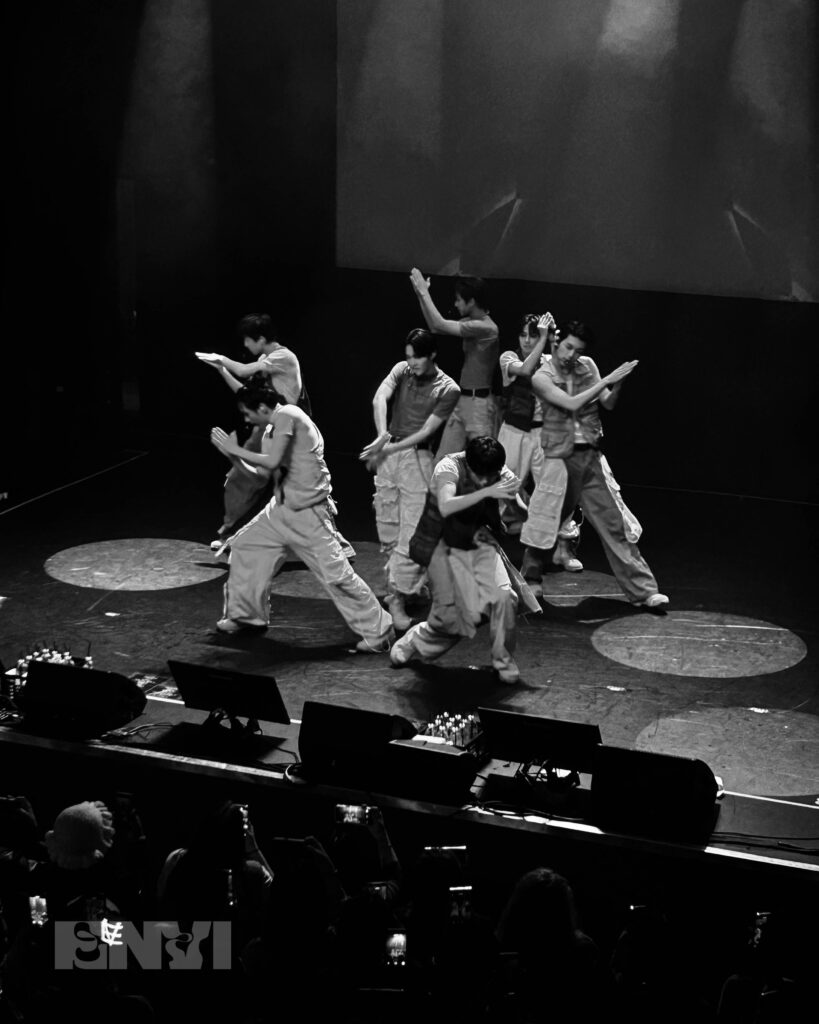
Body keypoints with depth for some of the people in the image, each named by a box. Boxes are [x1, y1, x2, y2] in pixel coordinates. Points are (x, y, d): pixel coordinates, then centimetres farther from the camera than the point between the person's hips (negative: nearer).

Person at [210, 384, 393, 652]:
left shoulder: (286, 416, -16)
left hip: (308, 512, -10)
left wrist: (234, 449, -16)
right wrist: (230, 453, 6)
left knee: (335, 573, -10)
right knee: (243, 544, 15)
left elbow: (272, 462, -25)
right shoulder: (270, 430, 11)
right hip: (282, 508, 10)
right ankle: (244, 615, 28)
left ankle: (378, 631, -1)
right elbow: (261, 472, 12)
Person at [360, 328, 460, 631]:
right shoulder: (401, 370, 4)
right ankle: (408, 583, 24)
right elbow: (379, 398, -13)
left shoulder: (448, 389, -6)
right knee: (387, 530, 9)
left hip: (417, 458, -4)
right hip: (387, 454, 4)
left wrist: (388, 449, -15)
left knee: (411, 533, -11)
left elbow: (426, 431, -9)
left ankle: (398, 599, -9)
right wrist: (382, 435, -30)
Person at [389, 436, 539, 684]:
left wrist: (513, 498, -33)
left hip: (478, 543, 3)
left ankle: (503, 660, 1)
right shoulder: (449, 467, -23)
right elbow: (446, 507, -40)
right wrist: (486, 492, -45)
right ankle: (414, 641, 28)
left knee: (503, 595, -20)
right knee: (450, 616, -5)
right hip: (446, 548, -3)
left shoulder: (501, 474, -11)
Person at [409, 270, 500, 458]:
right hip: (463, 401, 9)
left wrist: (424, 292, -9)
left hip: (479, 403, -9)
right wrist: (421, 294, 10)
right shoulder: (472, 323, 10)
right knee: (442, 460, 8)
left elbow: (440, 325, -18)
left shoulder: (486, 328, -18)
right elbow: (435, 327, 16)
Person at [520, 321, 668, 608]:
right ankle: (530, 579, 29)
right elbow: (572, 404, -20)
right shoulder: (542, 377, -8)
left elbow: (608, 404, 7)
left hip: (591, 455, 3)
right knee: (543, 521, 6)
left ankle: (643, 590, 1)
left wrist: (617, 385, -13)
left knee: (615, 523, 1)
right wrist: (607, 379, -19)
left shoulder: (587, 367, 5)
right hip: (560, 458, -3)